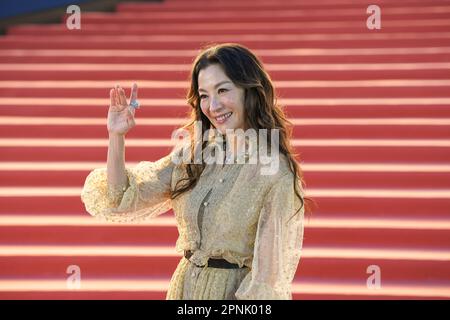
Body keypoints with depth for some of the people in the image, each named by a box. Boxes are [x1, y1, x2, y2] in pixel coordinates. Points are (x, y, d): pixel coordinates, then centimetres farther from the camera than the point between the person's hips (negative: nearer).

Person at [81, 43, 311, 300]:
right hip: (186, 286, 5)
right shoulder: (193, 156, -1)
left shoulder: (278, 175, -19)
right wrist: (116, 136, -13)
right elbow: (122, 200, -2)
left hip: (236, 291, -5)